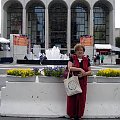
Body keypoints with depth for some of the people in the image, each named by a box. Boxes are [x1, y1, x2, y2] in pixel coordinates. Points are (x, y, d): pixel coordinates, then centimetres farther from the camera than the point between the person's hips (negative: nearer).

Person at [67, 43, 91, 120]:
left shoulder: (86, 60, 8)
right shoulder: (72, 58, 1)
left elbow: (90, 71, 10)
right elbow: (69, 68, -13)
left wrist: (85, 73, -12)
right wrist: (80, 69, -22)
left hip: (82, 82, 3)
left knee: (81, 98, 5)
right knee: (72, 98, 1)